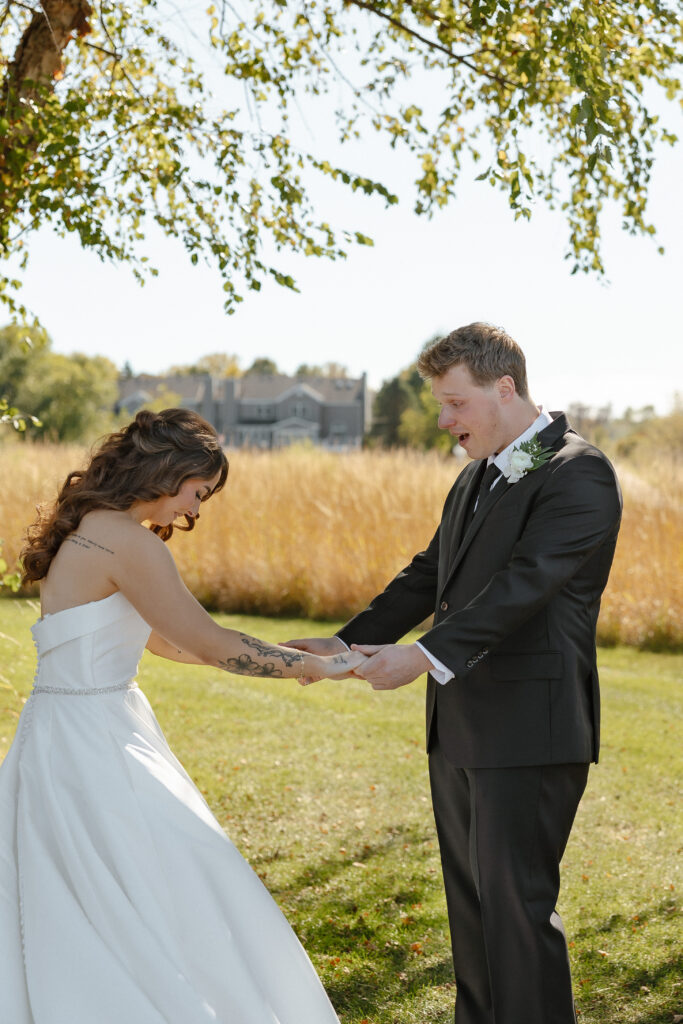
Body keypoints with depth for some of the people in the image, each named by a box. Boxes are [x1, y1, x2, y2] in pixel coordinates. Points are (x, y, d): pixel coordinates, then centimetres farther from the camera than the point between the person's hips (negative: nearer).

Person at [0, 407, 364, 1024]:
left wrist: (275, 656, 20)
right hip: (92, 749, -10)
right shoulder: (127, 542, -19)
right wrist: (315, 668, -5)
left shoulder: (91, 529, 12)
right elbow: (209, 644, -16)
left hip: (73, 739, 10)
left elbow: (162, 639, 21)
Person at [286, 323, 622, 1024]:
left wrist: (427, 655, -33)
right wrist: (347, 643, 5)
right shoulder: (476, 478, 18)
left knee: (517, 903, -6)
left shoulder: (577, 473, -12)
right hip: (461, 730, 9)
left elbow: (527, 582, -24)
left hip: (529, 731, -9)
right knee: (470, 899, 16)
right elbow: (428, 578, 18)